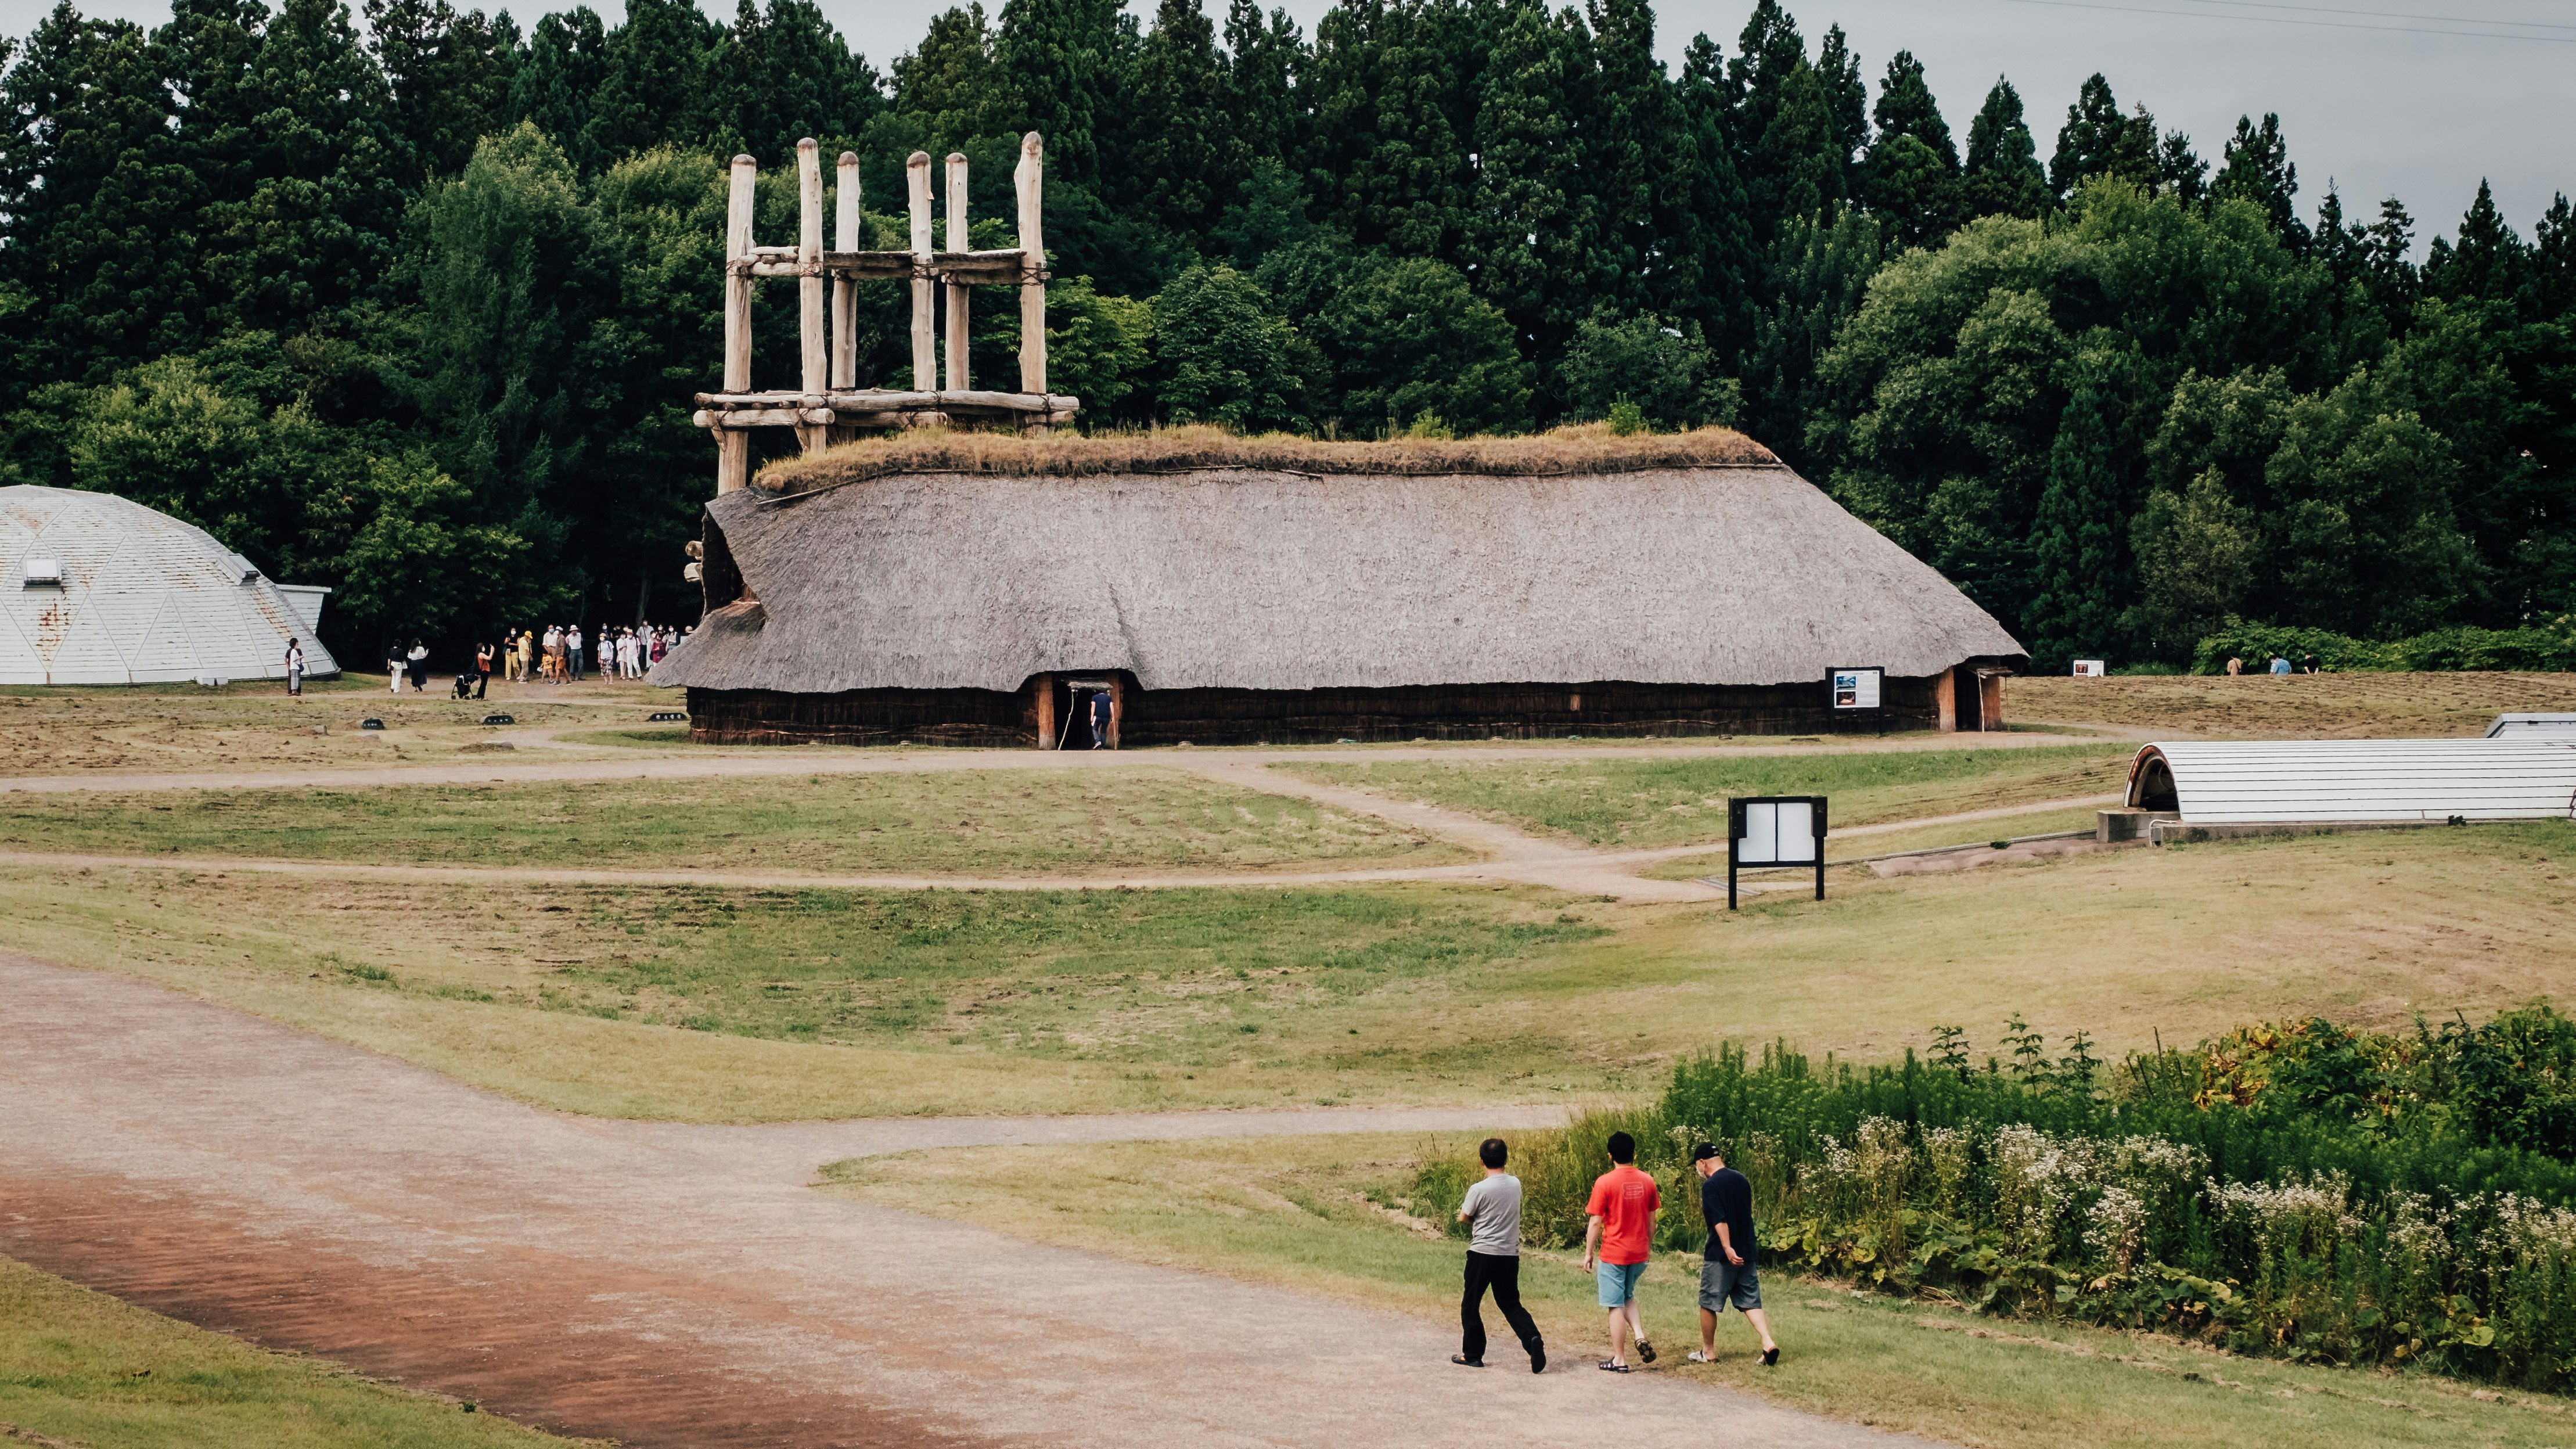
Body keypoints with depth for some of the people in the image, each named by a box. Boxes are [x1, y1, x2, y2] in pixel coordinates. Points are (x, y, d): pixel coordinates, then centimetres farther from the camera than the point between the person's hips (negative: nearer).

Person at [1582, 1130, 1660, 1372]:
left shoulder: (1604, 1183, -13)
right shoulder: (1647, 1182, 1)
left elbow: (1596, 1222, -11)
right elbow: (1652, 1220, 10)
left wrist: (1588, 1253, -1)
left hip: (1612, 1255, -5)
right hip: (1638, 1253, 5)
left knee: (1616, 1307, 2)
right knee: (1628, 1297, 25)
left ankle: (1619, 1360, 6)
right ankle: (1640, 1336, 2)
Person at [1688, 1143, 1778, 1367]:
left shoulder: (1711, 1186, -14)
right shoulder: (1741, 1180, 10)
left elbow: (1720, 1220, -23)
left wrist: (1728, 1248, -28)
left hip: (1720, 1256, -7)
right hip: (1746, 1252, 7)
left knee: (1708, 1304, 8)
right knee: (1750, 1301, 7)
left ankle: (1708, 1352, 16)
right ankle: (1768, 1343, -10)